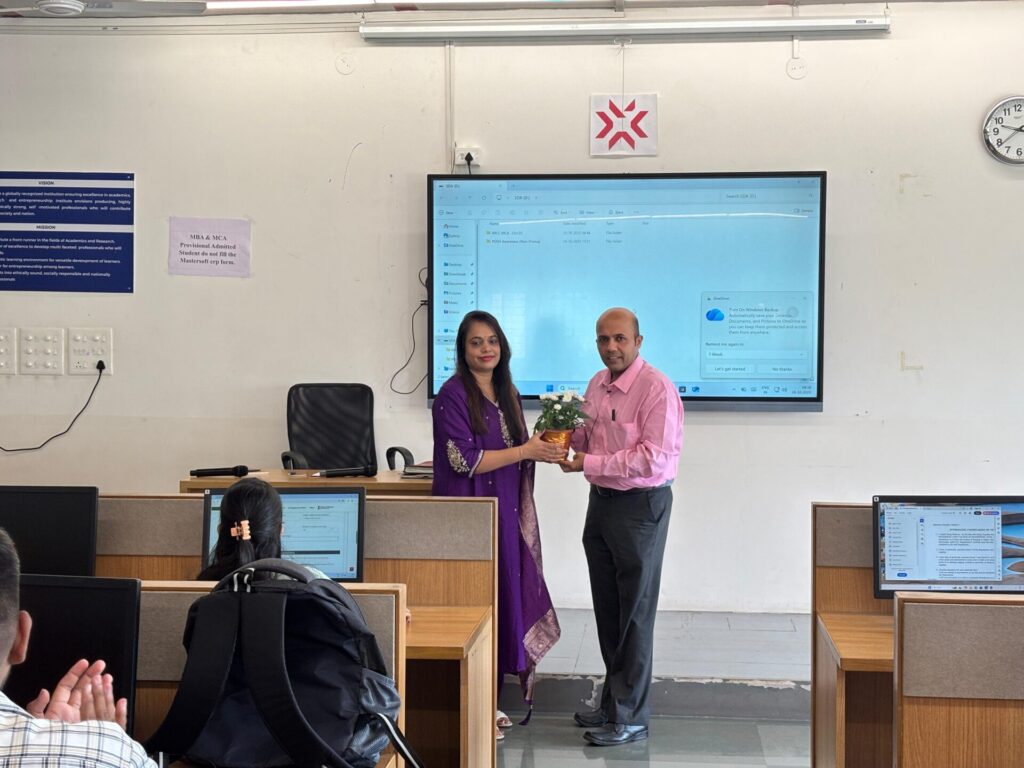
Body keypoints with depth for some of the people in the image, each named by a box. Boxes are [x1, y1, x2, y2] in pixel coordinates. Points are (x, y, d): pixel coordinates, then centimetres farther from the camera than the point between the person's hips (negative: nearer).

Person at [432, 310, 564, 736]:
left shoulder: (508, 393, 13)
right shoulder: (453, 394, -10)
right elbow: (464, 459, -17)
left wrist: (544, 447, -2)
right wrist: (526, 450, -17)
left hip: (505, 515, 7)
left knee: (501, 599, 9)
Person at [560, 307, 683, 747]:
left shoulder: (656, 389, -17)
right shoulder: (598, 385, 8)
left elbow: (653, 459, -24)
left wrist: (587, 463, -22)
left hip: (640, 507, -8)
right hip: (602, 501, 8)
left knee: (634, 613, 0)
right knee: (607, 609, 15)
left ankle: (630, 717, 8)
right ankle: (614, 699, 28)